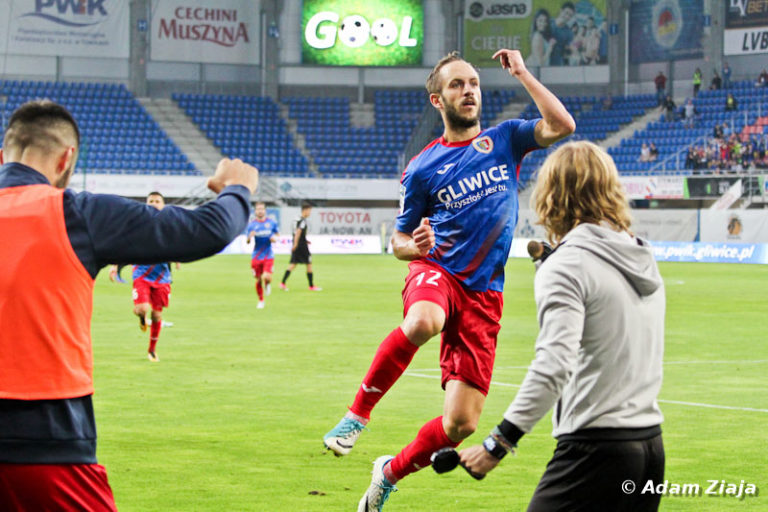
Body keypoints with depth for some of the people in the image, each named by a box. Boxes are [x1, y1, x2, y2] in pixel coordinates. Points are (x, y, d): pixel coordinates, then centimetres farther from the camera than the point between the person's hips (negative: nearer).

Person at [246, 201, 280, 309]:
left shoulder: (271, 223, 1)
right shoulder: (251, 225, -1)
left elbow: (278, 234, 16)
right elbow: (247, 241, -3)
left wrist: (275, 238, -7)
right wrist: (249, 237, -27)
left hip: (268, 256, -1)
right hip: (256, 257, 1)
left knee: (266, 277, -20)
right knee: (258, 280, 5)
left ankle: (268, 284, 17)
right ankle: (261, 301, 25)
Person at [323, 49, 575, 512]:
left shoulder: (505, 139, 10)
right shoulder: (422, 169, 6)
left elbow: (562, 126, -6)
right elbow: (400, 241, 13)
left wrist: (522, 73, -3)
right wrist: (415, 247, -11)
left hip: (484, 294, 2)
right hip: (436, 271, -2)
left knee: (462, 422, -5)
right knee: (423, 323, -43)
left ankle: (390, 473, 21)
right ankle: (358, 413, -25)